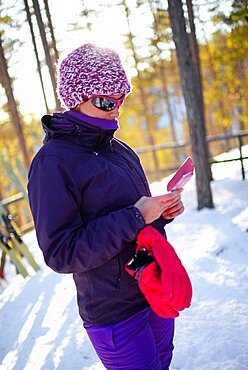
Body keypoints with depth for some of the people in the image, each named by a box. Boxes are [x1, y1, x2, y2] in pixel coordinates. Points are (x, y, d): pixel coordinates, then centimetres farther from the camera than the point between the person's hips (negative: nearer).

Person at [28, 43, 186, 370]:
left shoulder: (120, 150, 7)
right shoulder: (53, 162, -18)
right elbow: (60, 254, -22)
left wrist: (163, 210, -5)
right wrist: (135, 216, -26)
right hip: (115, 313, -7)